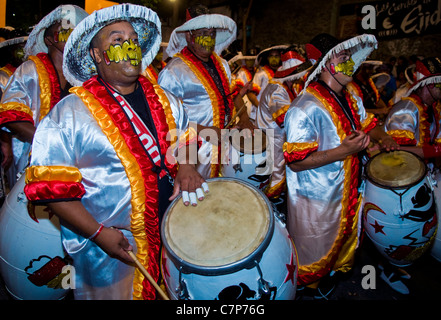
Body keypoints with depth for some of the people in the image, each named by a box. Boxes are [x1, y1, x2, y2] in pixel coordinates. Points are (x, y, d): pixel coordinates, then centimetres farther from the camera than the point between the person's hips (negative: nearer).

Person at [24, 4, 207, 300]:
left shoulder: (163, 99, 4)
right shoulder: (70, 113, -12)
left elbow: (185, 138, 17)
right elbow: (49, 185, -13)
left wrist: (186, 167, -5)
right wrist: (97, 233, -18)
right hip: (110, 247, -4)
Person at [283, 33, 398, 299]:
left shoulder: (350, 97, 2)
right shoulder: (306, 107, -28)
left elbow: (366, 122, 20)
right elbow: (295, 161, -30)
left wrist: (384, 138, 0)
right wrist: (342, 151, -32)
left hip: (347, 192, 8)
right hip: (316, 199, -8)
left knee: (343, 238, 28)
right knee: (315, 251, 15)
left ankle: (332, 270, 56)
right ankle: (309, 285, 43)